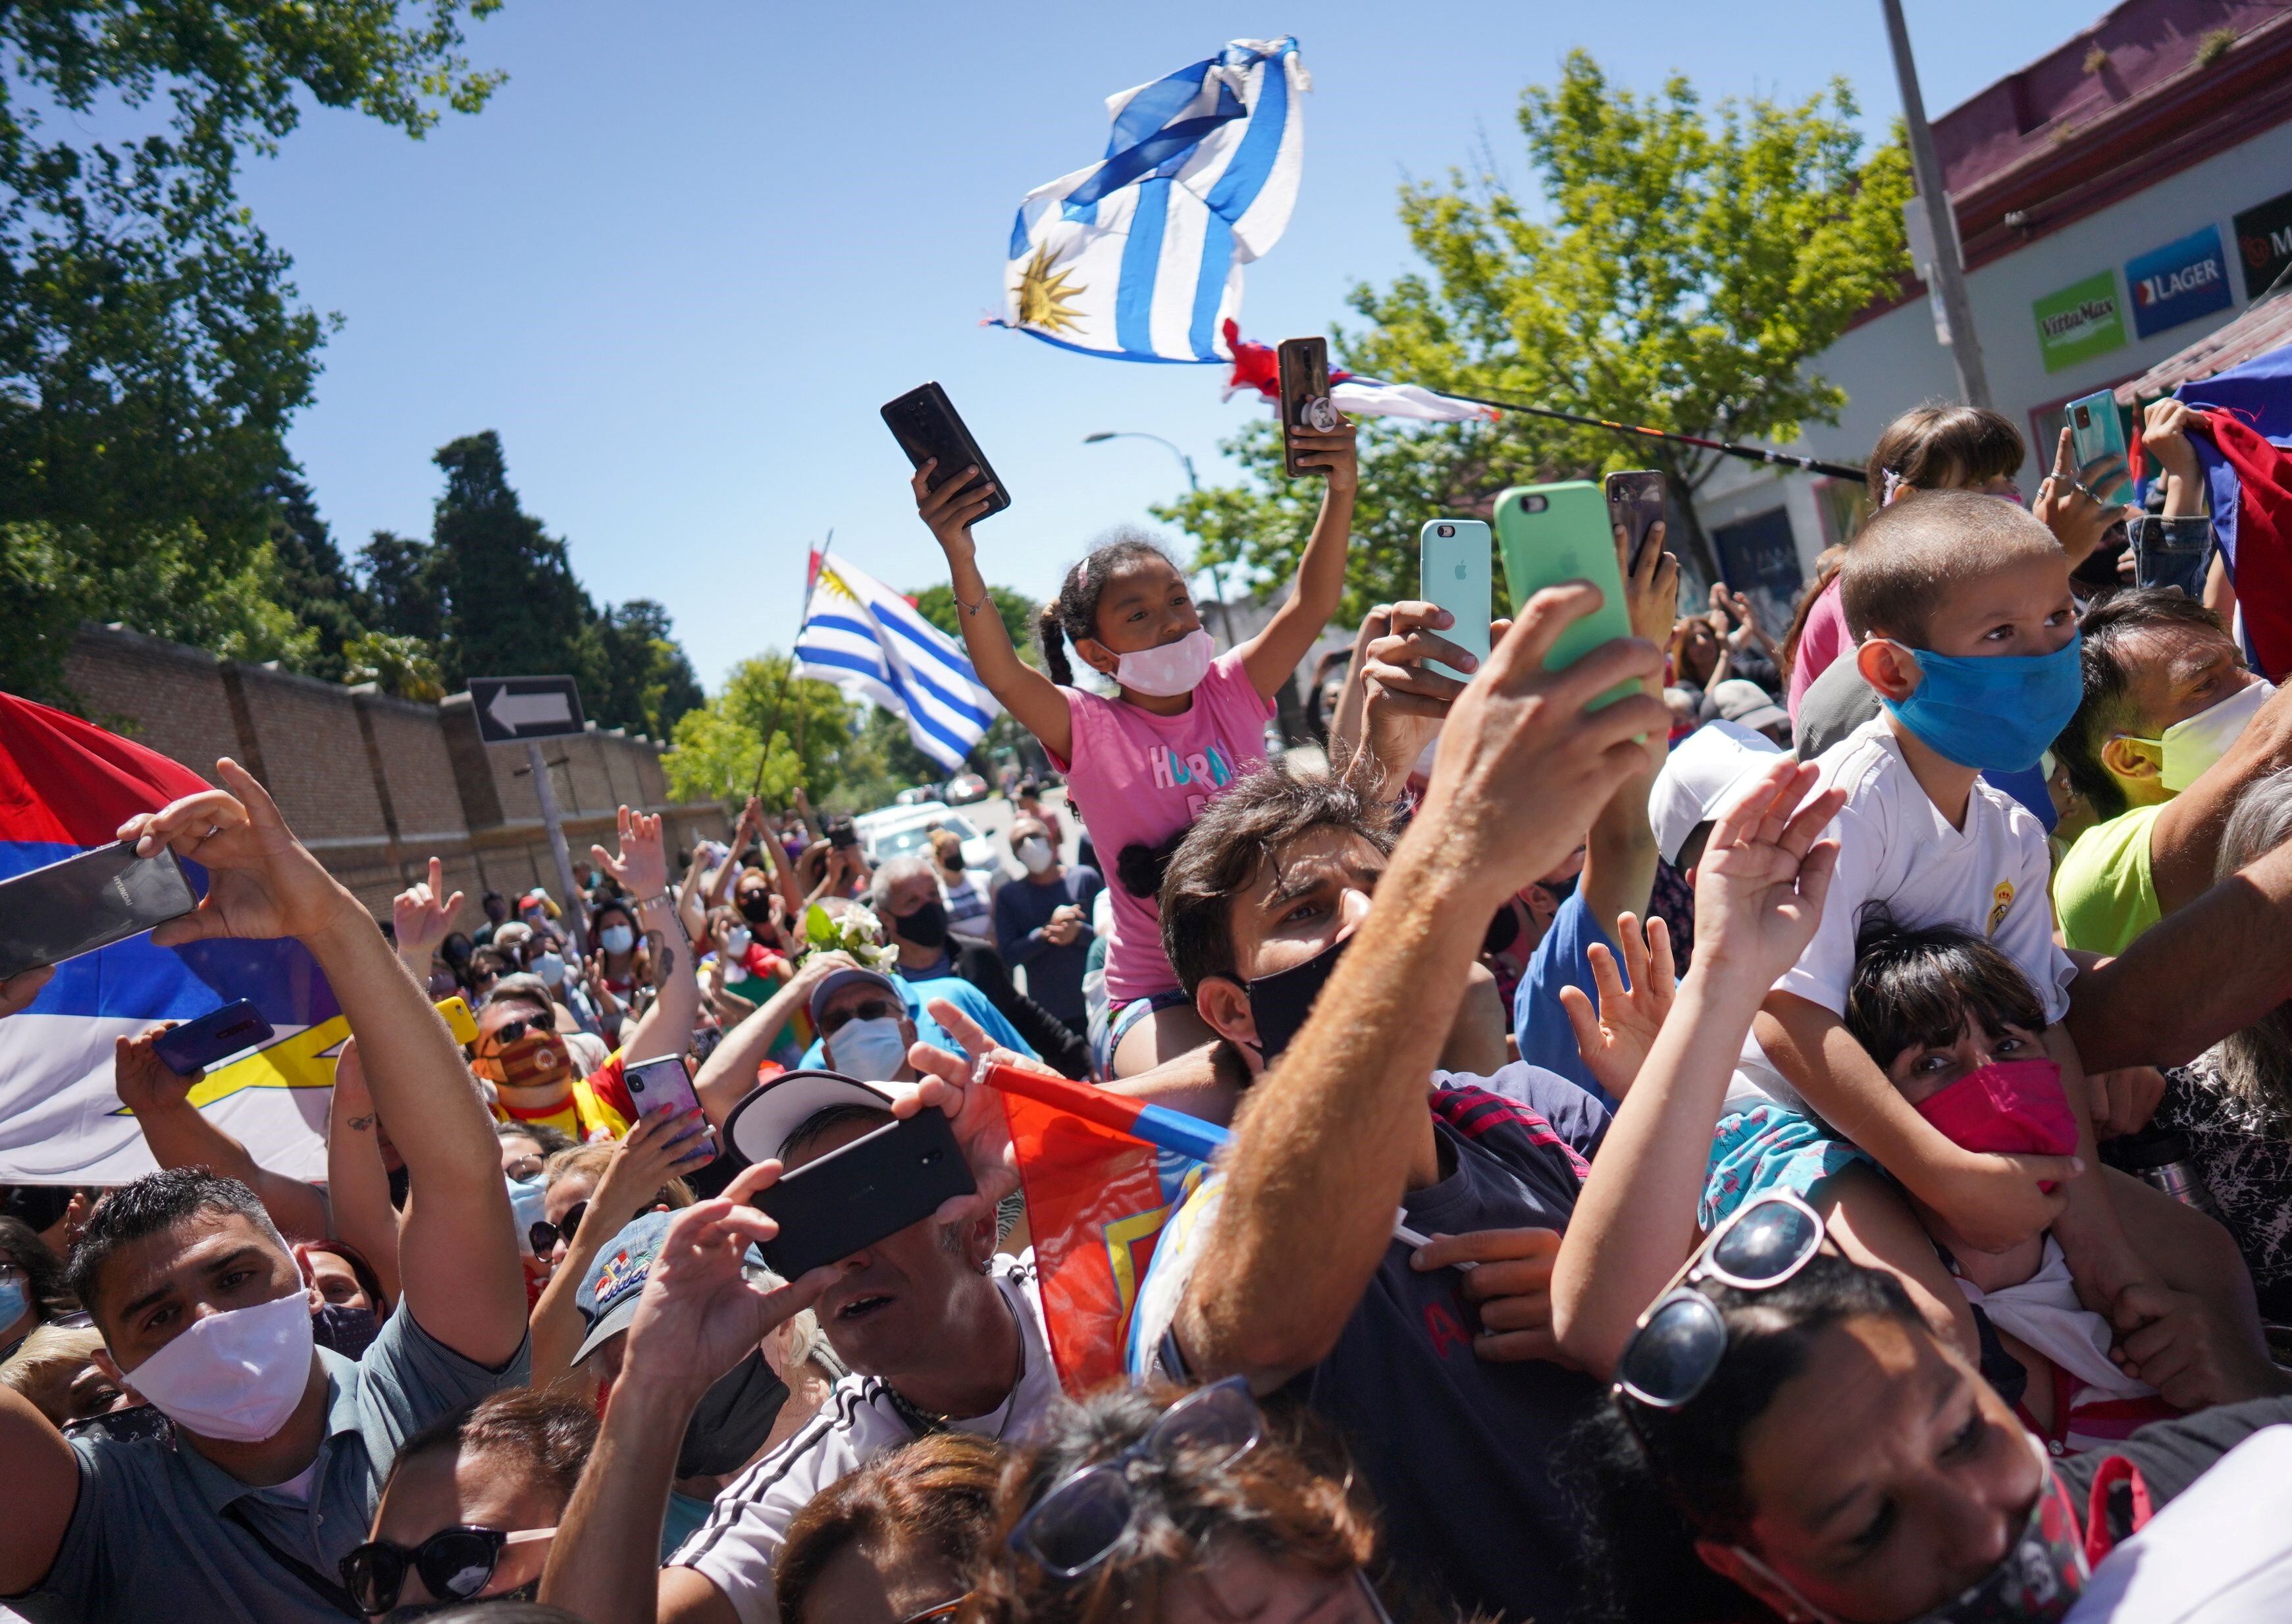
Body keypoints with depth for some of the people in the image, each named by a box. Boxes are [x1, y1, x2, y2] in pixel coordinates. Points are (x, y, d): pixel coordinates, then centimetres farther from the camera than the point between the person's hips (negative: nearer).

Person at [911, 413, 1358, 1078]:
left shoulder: (1232, 692, 7)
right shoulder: (1089, 729, -3)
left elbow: (1310, 605, -4)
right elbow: (1002, 674, -21)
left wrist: (1341, 490, -19)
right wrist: (960, 561, -37)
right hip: (1161, 998, -4)